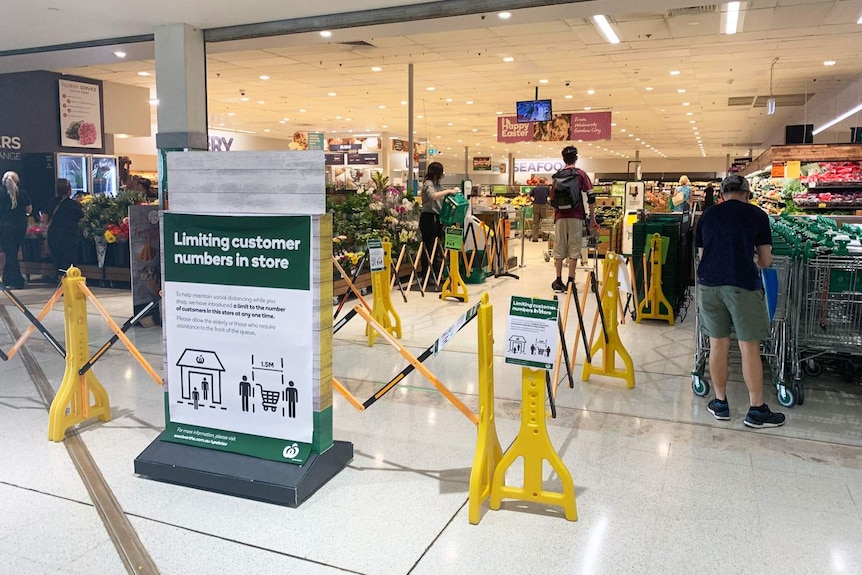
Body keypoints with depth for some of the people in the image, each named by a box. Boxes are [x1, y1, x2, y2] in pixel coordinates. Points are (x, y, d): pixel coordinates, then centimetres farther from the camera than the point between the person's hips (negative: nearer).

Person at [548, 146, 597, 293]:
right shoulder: (580, 174, 2)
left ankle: (558, 282, 6)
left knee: (559, 248, 6)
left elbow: (552, 200, 12)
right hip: (576, 217, -2)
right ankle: (570, 282, -3)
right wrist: (592, 218, 3)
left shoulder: (557, 176, 10)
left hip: (560, 217, 3)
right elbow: (591, 197, -3)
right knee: (574, 248, 0)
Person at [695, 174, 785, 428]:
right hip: (743, 284, -3)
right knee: (749, 347, 4)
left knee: (718, 344, 12)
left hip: (709, 283, 3)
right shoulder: (757, 215, 5)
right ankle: (757, 410, 12)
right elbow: (766, 261, 7)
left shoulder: (707, 216, 13)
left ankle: (721, 404, 21)